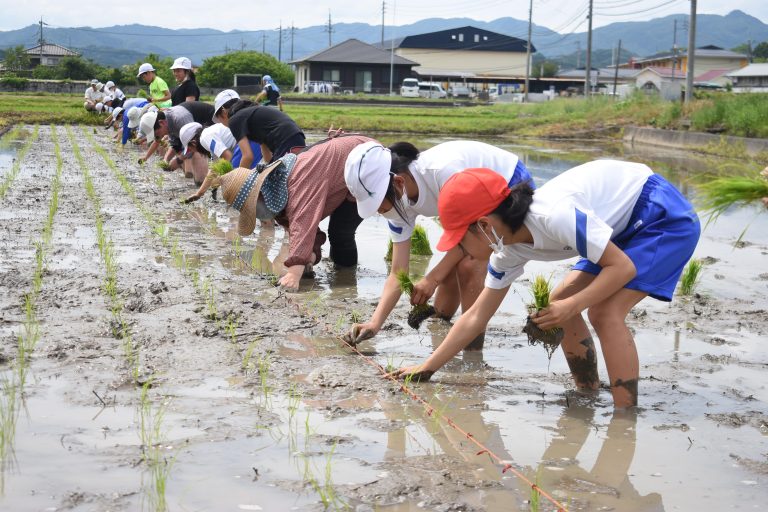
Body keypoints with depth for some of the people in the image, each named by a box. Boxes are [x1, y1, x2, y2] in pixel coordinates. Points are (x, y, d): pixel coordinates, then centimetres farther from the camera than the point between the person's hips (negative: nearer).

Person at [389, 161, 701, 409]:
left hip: (667, 218, -9)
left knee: (606, 312, -21)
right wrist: (427, 367, 3)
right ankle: (588, 395, 17)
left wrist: (571, 305, -28)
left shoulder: (554, 215, -35)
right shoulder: (509, 249, -6)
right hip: (625, 226, 9)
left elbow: (623, 266, -27)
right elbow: (476, 317, 3)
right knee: (559, 304, 5)